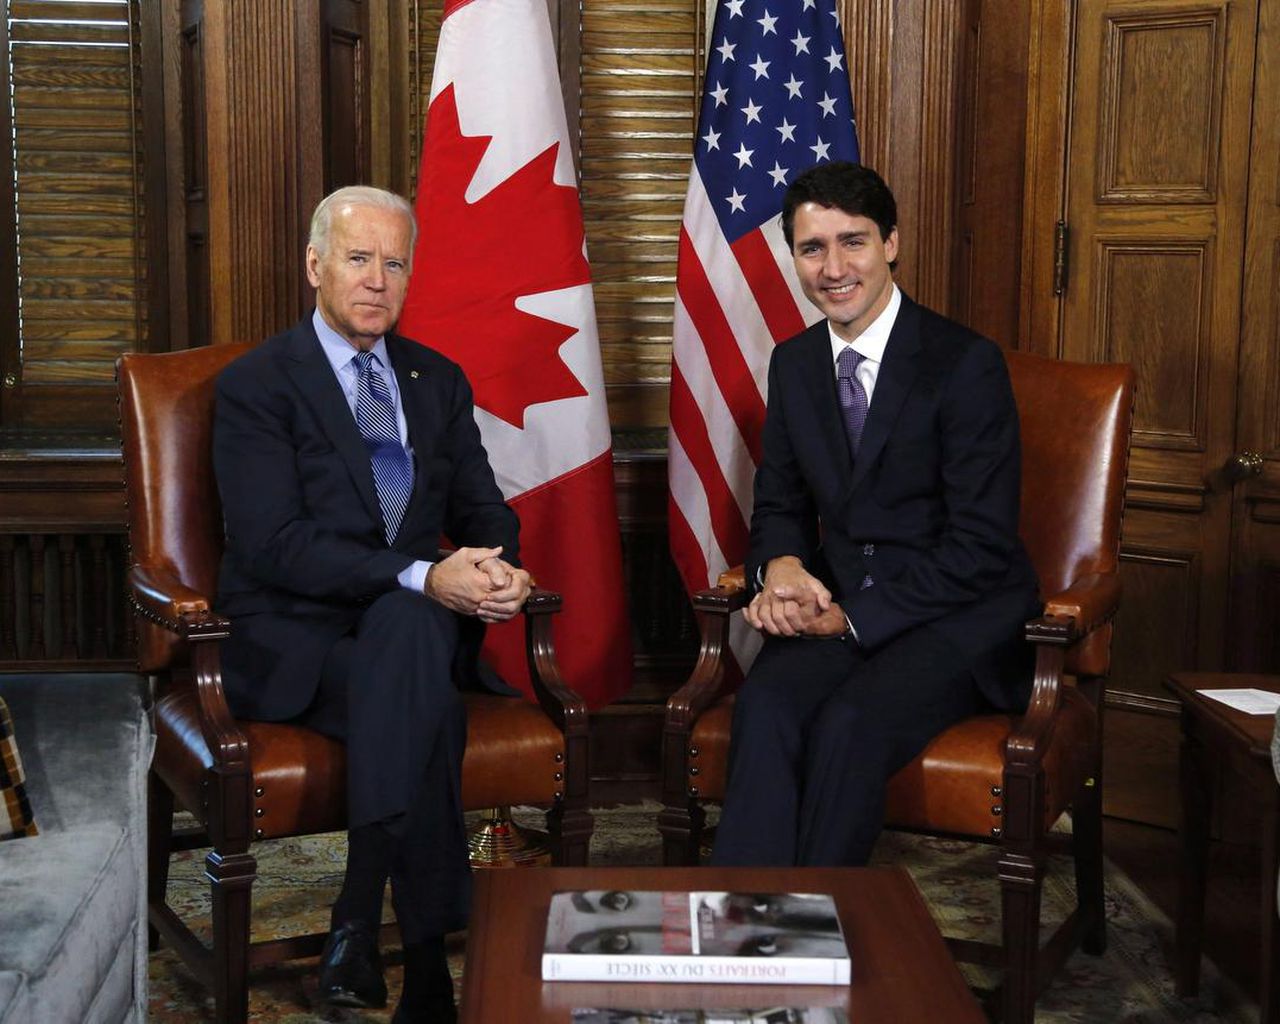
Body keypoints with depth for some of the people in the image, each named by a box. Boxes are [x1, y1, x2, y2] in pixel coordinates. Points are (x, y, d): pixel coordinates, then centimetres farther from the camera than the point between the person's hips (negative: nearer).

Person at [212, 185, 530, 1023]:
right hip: (294, 646, -4)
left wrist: (502, 569, -13)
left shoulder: (439, 381, 15)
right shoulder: (255, 385, -3)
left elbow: (483, 509, 13)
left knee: (406, 625, -34)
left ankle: (360, 918, -28)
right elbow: (275, 545, -15)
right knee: (430, 712, -32)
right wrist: (422, 576, -26)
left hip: (418, 625, 4)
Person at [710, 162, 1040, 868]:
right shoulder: (793, 364, 10)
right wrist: (780, 565, -8)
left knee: (850, 722, -33)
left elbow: (981, 547, -13)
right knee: (765, 704, -29)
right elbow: (779, 504, 17)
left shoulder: (966, 362, -9)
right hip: (837, 610, 4)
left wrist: (854, 616, -17)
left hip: (958, 619, -4)